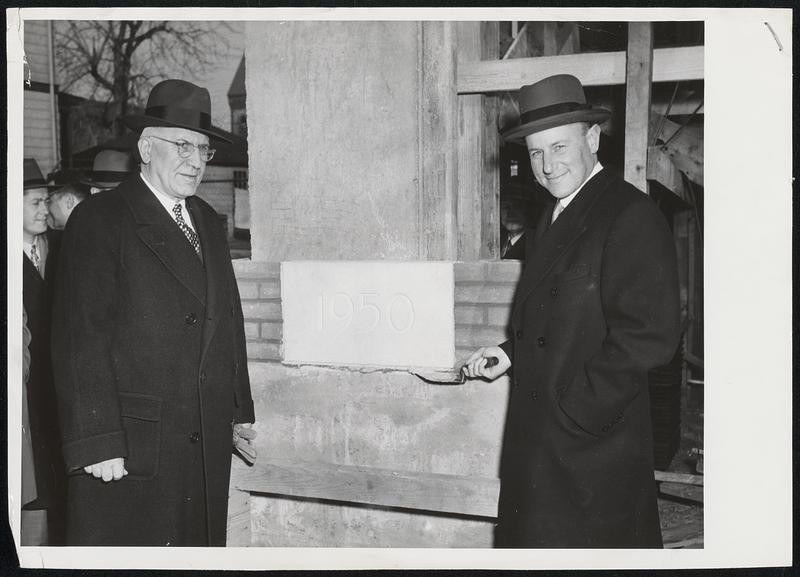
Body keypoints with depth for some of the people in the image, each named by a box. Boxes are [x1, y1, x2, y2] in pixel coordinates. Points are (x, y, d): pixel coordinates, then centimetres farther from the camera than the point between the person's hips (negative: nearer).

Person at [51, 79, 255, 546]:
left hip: (208, 446, 6)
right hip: (128, 447, -6)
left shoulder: (209, 223, 16)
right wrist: (97, 443, -16)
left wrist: (240, 412, 14)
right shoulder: (99, 220, -6)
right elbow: (82, 339, -12)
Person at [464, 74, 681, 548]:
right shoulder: (557, 218, 15)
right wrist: (512, 353, 6)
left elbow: (649, 336, -20)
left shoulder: (632, 216, -15)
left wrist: (576, 409, -19)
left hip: (593, 440, -8)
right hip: (541, 438, 8)